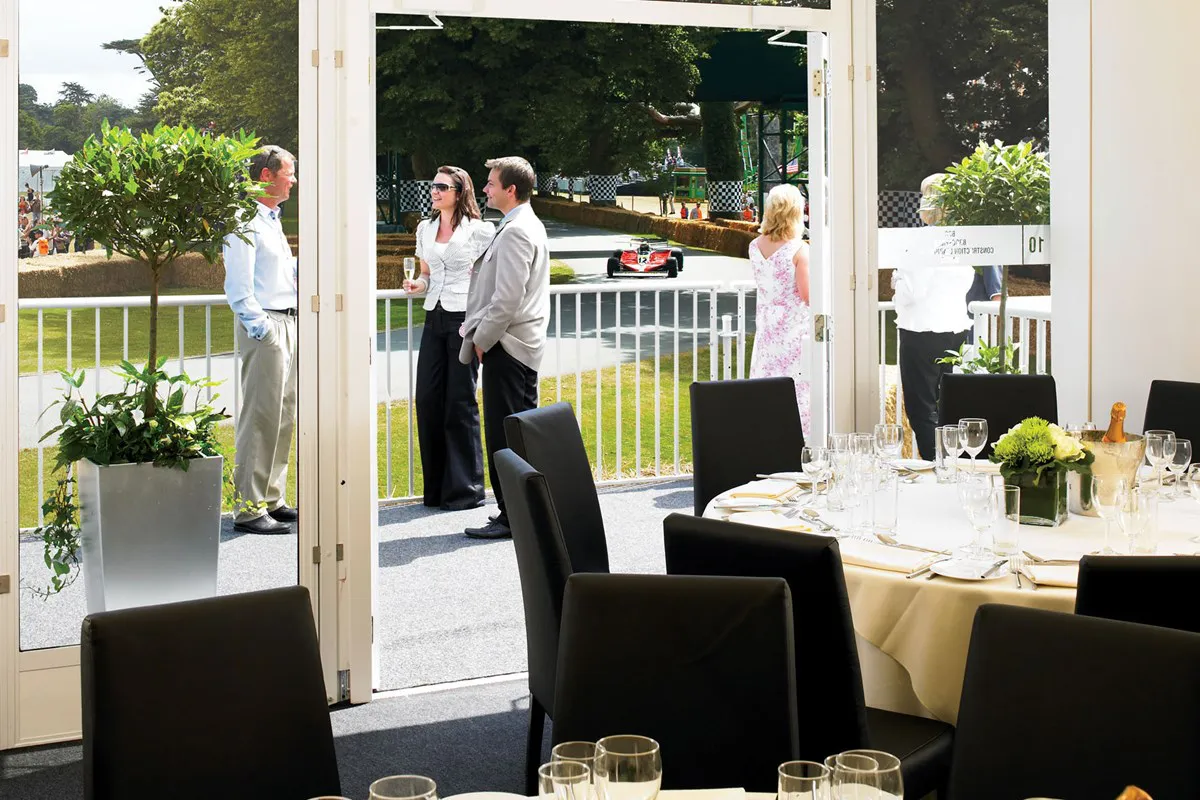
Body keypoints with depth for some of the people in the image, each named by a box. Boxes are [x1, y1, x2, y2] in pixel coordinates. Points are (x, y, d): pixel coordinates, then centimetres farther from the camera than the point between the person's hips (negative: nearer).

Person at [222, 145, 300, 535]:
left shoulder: (272, 220, 19)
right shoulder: (246, 220, -11)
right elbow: (238, 286, -16)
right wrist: (260, 328, -19)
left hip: (287, 323, 10)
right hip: (264, 326, -10)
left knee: (284, 415, 12)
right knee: (261, 417, -9)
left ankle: (272, 499, 20)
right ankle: (249, 508, -6)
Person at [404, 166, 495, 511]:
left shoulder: (478, 230, -4)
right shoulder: (425, 228, 14)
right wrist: (418, 284, 2)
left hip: (464, 318, -6)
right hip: (434, 317, 6)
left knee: (460, 403, -3)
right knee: (428, 401, 2)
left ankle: (464, 489, 6)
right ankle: (436, 488, 12)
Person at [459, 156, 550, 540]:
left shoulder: (515, 232, -17)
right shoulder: (529, 225, 16)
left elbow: (508, 298, -22)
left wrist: (482, 339, -13)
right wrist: (480, 332, 17)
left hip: (507, 345, -11)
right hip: (524, 344, 11)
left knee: (503, 435, -6)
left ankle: (511, 516, -2)